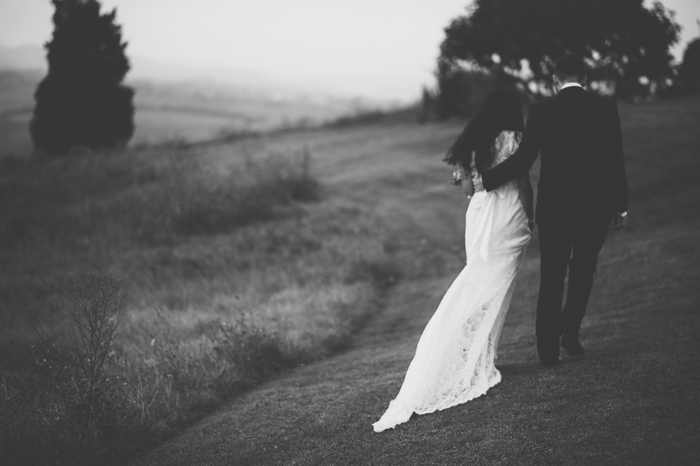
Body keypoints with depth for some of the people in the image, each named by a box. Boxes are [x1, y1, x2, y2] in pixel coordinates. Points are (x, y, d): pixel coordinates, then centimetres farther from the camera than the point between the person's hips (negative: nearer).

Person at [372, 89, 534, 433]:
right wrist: (529, 219, 3)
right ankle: (479, 366, -3)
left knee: (478, 287, 10)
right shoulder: (513, 139, -6)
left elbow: (467, 187, 9)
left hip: (479, 214, 5)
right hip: (509, 215, -5)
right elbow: (524, 184, -6)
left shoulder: (472, 142, 9)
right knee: (492, 292, -2)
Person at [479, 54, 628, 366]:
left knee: (551, 277, 9)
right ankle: (570, 330, 8)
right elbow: (616, 160, -2)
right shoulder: (606, 107, -2)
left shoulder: (542, 110, -5)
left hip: (553, 206, 0)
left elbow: (524, 158, -11)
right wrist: (621, 206, 6)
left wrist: (486, 180, -1)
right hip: (595, 206, 0)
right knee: (583, 269, 21)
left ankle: (549, 349, 8)